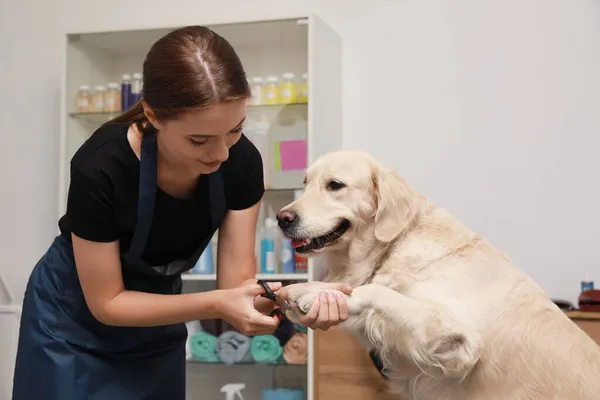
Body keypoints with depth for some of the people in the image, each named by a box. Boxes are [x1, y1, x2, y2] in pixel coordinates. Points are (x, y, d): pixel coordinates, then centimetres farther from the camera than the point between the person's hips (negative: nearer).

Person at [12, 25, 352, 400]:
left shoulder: (242, 162, -21)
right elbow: (106, 302, -23)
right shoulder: (101, 169, -32)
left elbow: (236, 281, -17)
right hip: (74, 323, -3)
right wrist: (215, 304, -34)